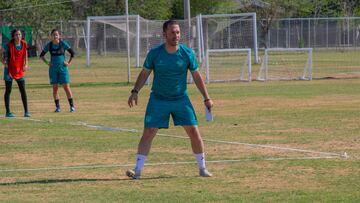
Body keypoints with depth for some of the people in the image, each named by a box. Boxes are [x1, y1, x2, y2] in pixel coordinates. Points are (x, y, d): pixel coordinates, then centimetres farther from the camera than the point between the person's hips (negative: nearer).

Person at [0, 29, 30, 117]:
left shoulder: (24, 44, -2)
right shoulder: (9, 45, -14)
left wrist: (25, 64, 10)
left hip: (20, 70, 4)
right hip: (9, 70, -3)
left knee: (23, 90, 0)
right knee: (8, 91, 2)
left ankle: (26, 112, 4)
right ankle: (8, 112, 7)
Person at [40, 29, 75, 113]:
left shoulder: (63, 44, -4)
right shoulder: (49, 45, 1)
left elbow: (72, 53, 3)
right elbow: (41, 55, 12)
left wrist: (69, 63, -2)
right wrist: (47, 63, 0)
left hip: (63, 68, -2)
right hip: (53, 69, 2)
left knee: (66, 87, -5)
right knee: (55, 88, 1)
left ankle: (72, 106, 1)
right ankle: (57, 106, 7)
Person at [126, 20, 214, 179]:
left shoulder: (187, 53, -7)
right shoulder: (154, 53, -8)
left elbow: (196, 76, 3)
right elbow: (144, 73, 3)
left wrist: (207, 98, 3)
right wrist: (135, 92, -8)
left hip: (181, 99, 1)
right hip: (158, 99, -1)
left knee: (194, 131, -3)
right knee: (148, 132, -10)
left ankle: (202, 168, 12)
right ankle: (138, 170, -7)